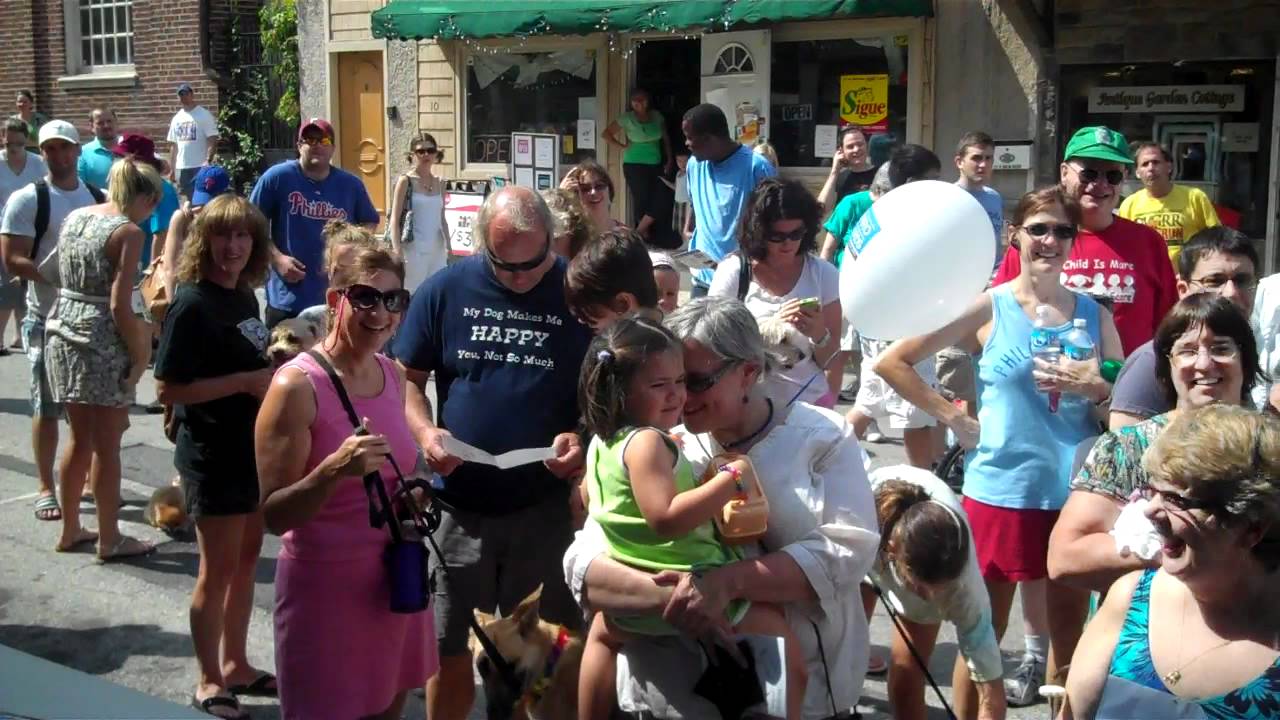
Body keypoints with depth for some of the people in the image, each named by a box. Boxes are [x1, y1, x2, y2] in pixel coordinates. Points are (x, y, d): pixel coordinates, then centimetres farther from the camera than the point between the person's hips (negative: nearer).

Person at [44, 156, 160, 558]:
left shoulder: (74, 217, 9)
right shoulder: (128, 232, -13)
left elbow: (62, 276, 11)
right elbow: (119, 306, -18)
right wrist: (140, 356, -10)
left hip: (62, 332, 8)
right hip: (102, 341, -8)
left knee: (80, 439, 19)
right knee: (107, 446, 4)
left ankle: (70, 530, 29)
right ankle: (109, 539, 14)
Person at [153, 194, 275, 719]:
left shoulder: (244, 296, 7)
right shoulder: (193, 303, -16)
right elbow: (168, 389, -20)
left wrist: (274, 366, 1)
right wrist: (245, 381, -22)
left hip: (253, 448, 8)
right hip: (212, 455, -8)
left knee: (246, 559, 17)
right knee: (218, 570, 3)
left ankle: (236, 666, 32)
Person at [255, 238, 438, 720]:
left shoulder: (394, 376, 5)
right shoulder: (298, 386, -16)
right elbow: (274, 515, -17)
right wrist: (335, 470, -32)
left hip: (394, 582, 7)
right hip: (325, 588, -6)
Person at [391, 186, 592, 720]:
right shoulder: (445, 291, 0)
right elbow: (408, 378, 7)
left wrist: (584, 437, -15)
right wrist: (424, 432, -12)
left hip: (547, 506, -1)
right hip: (459, 506, 1)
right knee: (450, 650, 13)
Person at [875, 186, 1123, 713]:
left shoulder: (1093, 313, 6)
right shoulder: (987, 307, -4)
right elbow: (891, 362, -4)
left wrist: (1094, 387, -12)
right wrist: (953, 418, -6)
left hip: (1074, 493, 3)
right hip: (1000, 491, -3)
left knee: (1070, 631, 13)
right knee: (985, 632, 7)